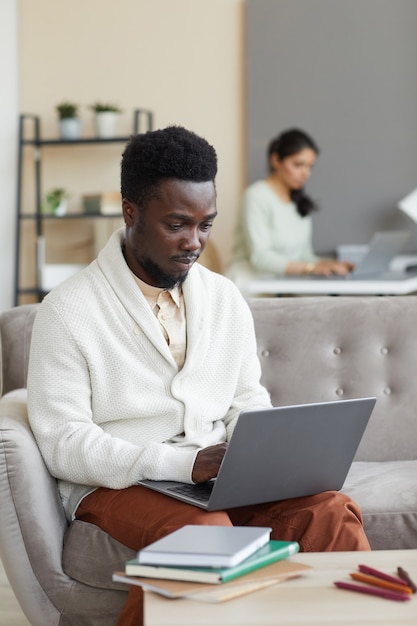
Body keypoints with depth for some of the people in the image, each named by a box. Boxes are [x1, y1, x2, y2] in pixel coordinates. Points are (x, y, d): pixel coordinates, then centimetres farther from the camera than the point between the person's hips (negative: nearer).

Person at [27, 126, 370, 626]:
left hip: (216, 479, 5)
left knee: (331, 511, -22)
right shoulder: (68, 310, -6)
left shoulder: (225, 298, 12)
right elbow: (63, 442, -12)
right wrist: (183, 464, -23)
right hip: (115, 486, -4)